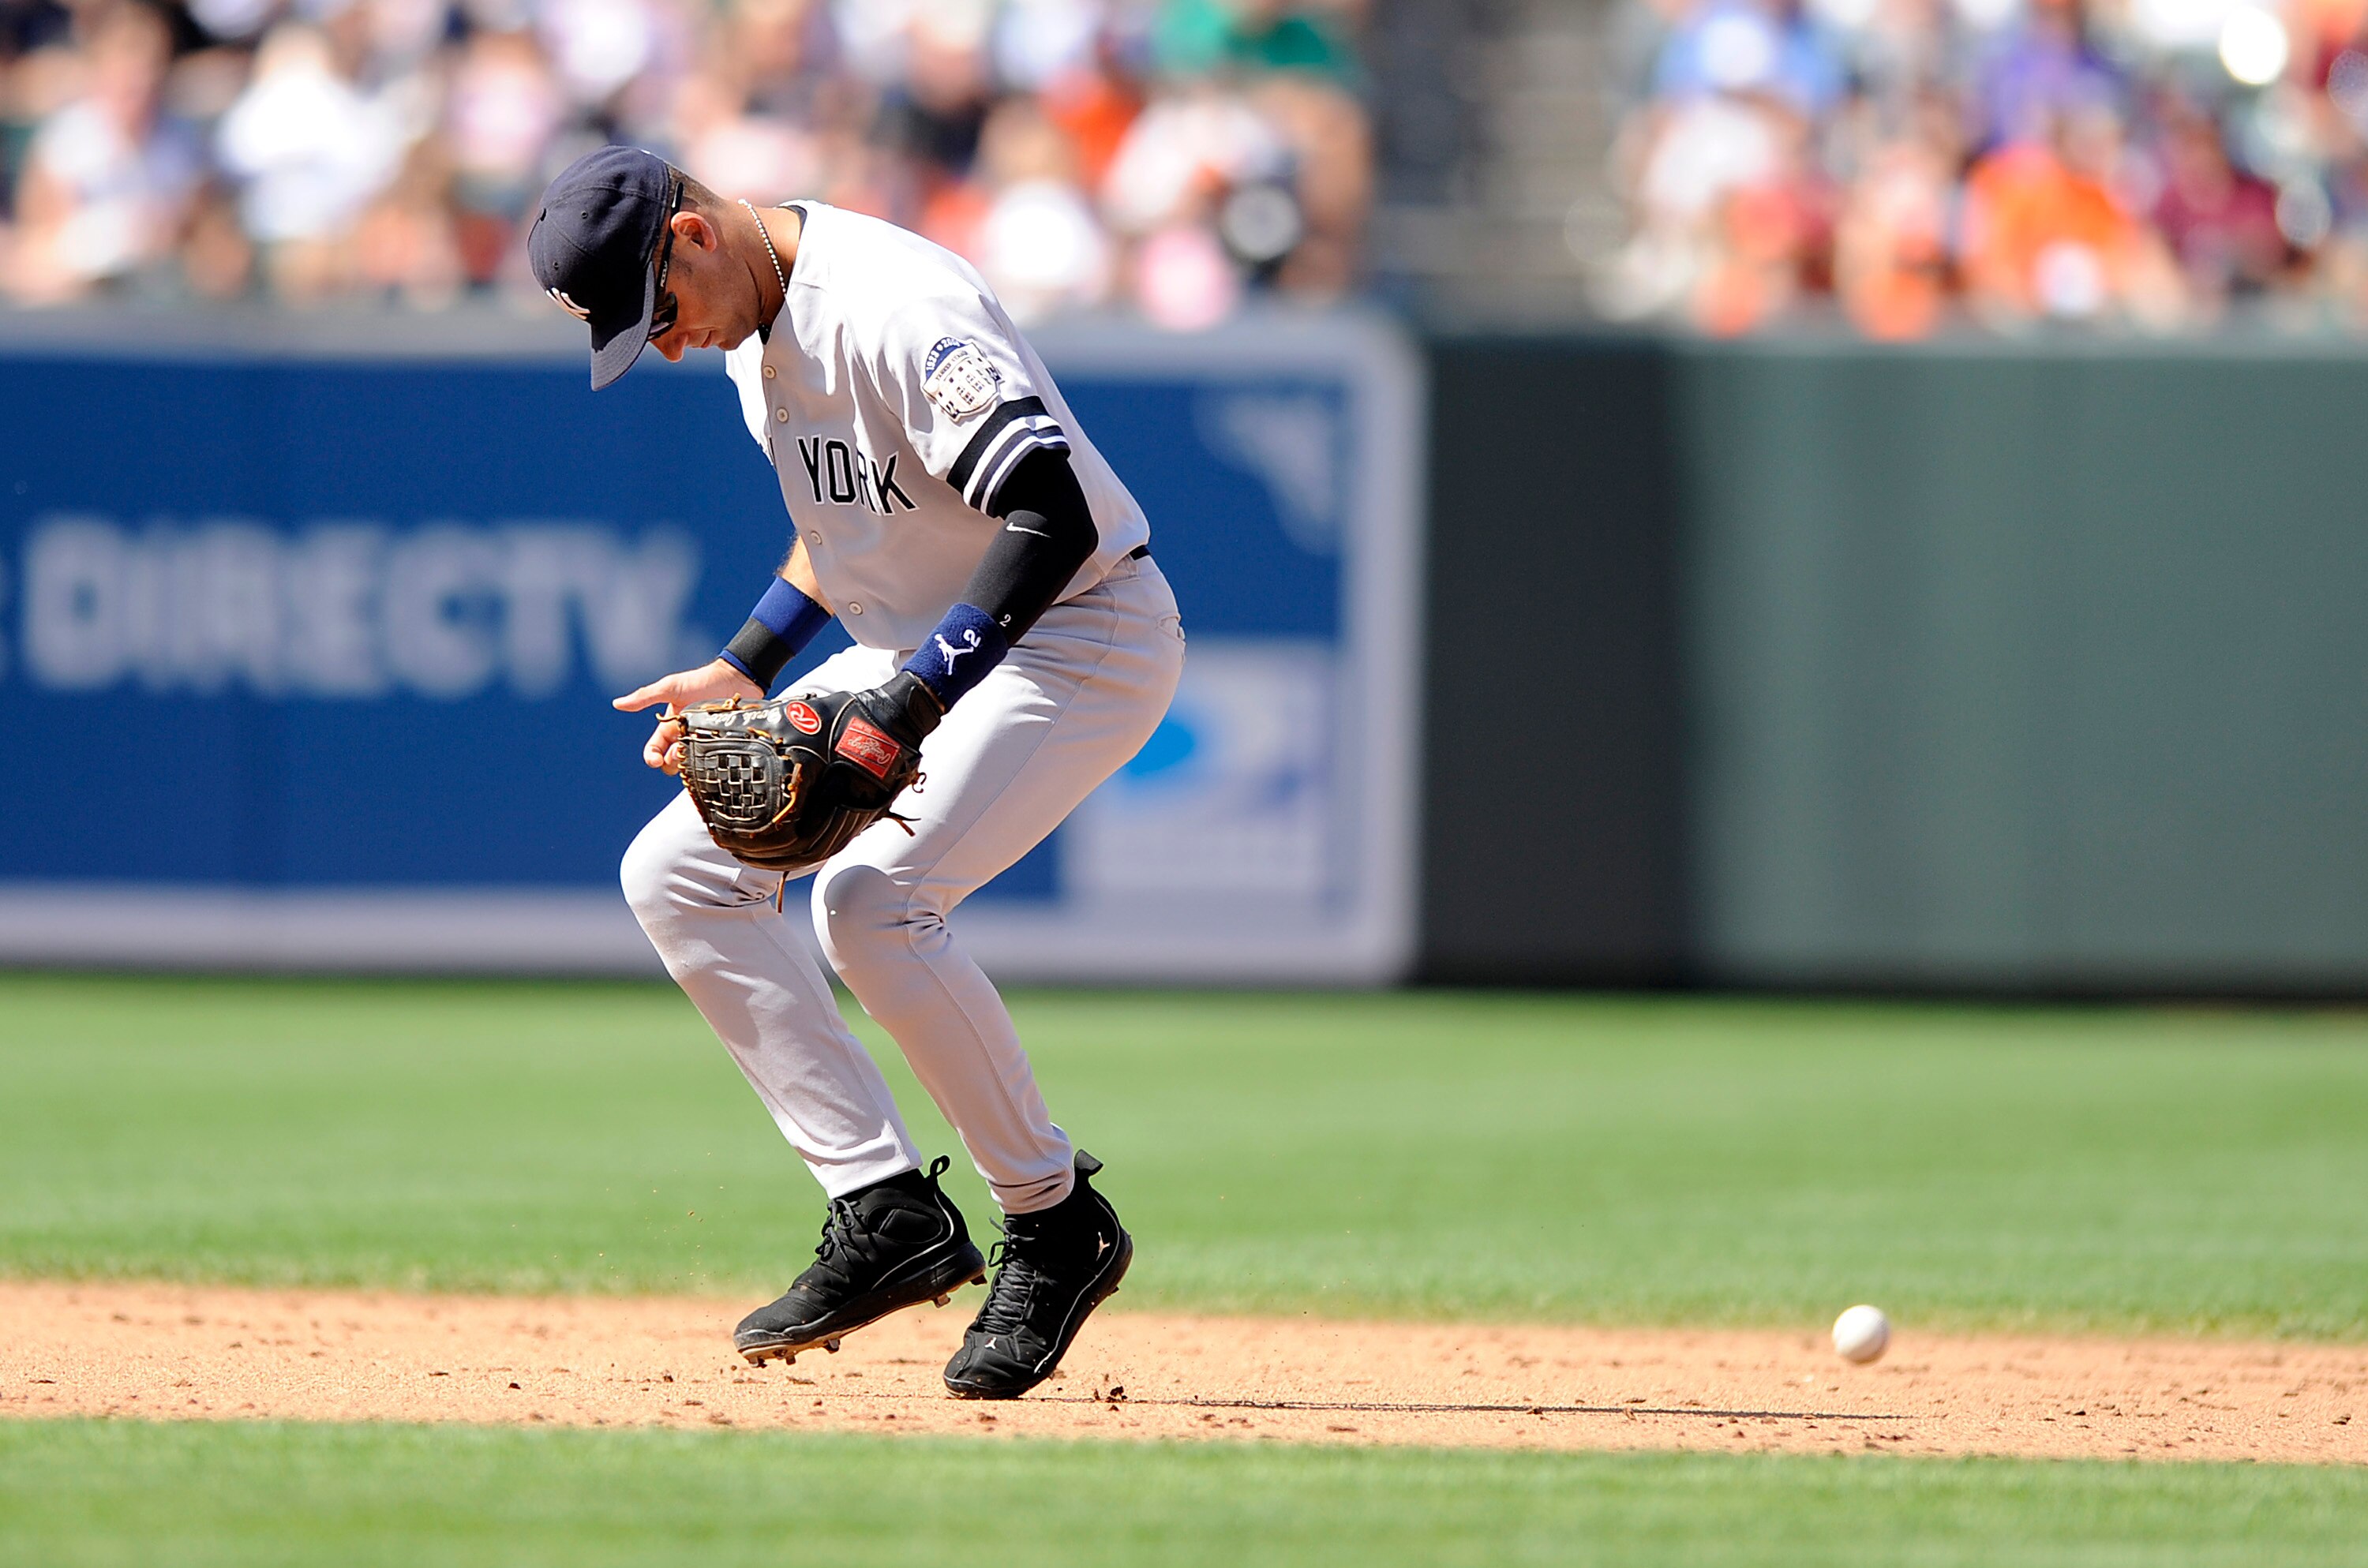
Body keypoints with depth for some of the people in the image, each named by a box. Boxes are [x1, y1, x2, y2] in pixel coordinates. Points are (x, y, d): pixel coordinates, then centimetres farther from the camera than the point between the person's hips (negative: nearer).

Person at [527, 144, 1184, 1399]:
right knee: (675, 871, -1)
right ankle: (886, 1211, -3)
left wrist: (903, 705, -35)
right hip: (930, 647, 10)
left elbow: (1052, 517, -31)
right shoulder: (753, 323, 6)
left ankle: (1057, 1222, -10)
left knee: (869, 897, -28)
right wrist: (746, 672, 7)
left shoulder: (895, 309, -25)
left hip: (1078, 637, -10)